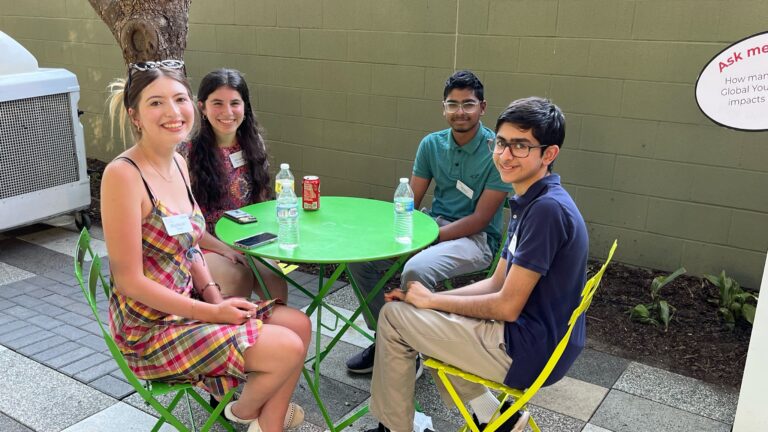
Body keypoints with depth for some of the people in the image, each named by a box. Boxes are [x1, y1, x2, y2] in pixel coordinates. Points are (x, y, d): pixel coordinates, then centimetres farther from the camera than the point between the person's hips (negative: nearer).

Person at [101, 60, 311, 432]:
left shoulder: (178, 163, 4)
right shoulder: (123, 174, -22)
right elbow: (130, 281, -21)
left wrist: (215, 296, -4)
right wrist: (212, 313, -18)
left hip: (186, 305, 8)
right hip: (149, 329, -8)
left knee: (299, 324, 5)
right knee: (288, 349, -12)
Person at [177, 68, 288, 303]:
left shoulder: (254, 145, 5)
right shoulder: (188, 152, -8)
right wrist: (225, 250, -15)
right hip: (203, 246, -3)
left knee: (275, 279, -26)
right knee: (240, 278, -32)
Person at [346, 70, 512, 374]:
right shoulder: (431, 144, 3)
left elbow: (480, 219, -16)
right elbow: (410, 201, 7)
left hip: (476, 238, -6)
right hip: (434, 225, 6)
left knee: (415, 270, -34)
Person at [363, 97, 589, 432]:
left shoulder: (547, 209, -22)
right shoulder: (530, 203, 8)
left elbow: (507, 306, -22)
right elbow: (497, 284, 11)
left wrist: (432, 300, -9)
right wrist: (429, 298, 2)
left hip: (528, 353, -10)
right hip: (536, 339, 10)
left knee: (394, 317, -4)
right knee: (422, 315, 20)